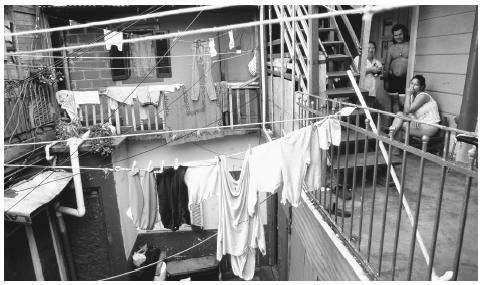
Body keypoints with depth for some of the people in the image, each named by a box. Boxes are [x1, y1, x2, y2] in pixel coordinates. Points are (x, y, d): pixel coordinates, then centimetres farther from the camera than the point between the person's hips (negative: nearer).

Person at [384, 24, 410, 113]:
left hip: (406, 78, -3)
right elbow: (387, 64, 13)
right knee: (394, 100, 6)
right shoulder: (391, 48, 13)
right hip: (393, 78, 4)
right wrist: (386, 80, 8)